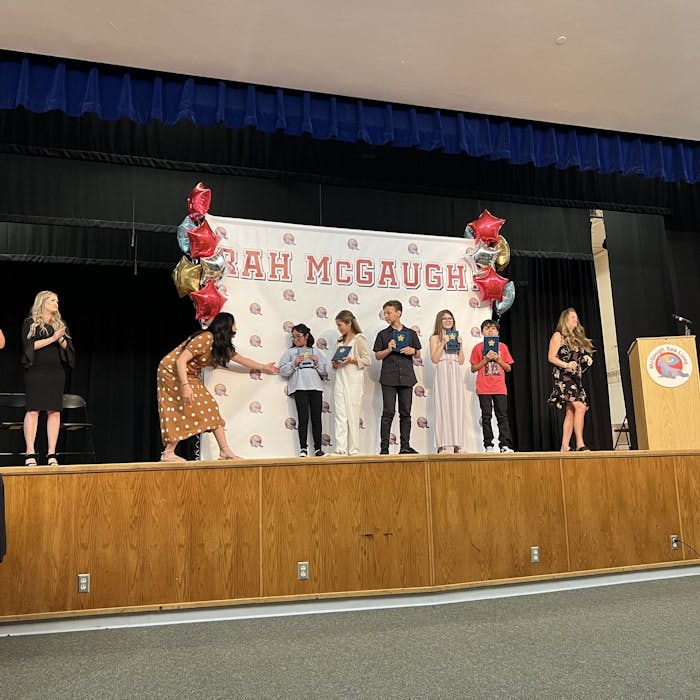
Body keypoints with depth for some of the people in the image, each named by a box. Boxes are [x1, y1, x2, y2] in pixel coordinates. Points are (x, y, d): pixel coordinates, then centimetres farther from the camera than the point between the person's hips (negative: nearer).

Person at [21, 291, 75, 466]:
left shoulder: (60, 324, 17)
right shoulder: (30, 323, 6)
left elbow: (68, 347, 13)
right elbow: (29, 345, -6)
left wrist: (61, 340, -7)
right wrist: (52, 338, -11)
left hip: (56, 372, 4)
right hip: (36, 371, -4)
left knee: (54, 411, -2)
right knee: (33, 410, -8)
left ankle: (51, 454, 0)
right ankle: (30, 453, -6)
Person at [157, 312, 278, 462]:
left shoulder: (222, 345, 4)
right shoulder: (206, 338, -25)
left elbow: (241, 359, 18)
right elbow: (180, 361, -29)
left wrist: (263, 367, 25)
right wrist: (185, 386, -37)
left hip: (189, 375, 9)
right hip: (172, 371, -9)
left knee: (209, 407, 1)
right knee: (183, 410, -13)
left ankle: (224, 450, 2)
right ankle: (168, 453, -6)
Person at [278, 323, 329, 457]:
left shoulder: (315, 352, 20)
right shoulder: (290, 352, 14)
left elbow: (324, 372, 16)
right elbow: (282, 370, 4)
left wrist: (317, 362, 0)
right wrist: (294, 363, -8)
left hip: (315, 387, 2)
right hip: (299, 387, -2)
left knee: (316, 418, -1)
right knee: (303, 418, -9)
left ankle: (318, 448, 4)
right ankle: (303, 449, -6)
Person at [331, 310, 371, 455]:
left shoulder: (359, 339, -3)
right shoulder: (340, 341, 19)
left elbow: (367, 361, -6)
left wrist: (352, 360, -19)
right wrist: (335, 363, 5)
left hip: (353, 380, -6)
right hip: (340, 379, 6)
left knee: (352, 415, -3)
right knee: (340, 415, 0)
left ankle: (354, 450, 3)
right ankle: (340, 449, -1)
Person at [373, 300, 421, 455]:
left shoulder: (411, 333, 11)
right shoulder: (383, 334, 7)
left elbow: (418, 355, 14)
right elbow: (378, 355, 6)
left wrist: (412, 351, -7)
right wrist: (388, 349, -11)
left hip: (406, 377, 2)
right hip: (388, 378, -2)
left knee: (405, 413, 4)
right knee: (388, 413, -4)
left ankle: (405, 446, 9)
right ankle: (384, 447, -1)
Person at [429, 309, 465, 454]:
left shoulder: (457, 336, 18)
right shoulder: (435, 338, 6)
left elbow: (461, 361, 14)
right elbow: (434, 359, -5)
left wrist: (460, 345, 3)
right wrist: (443, 343, -10)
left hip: (456, 374, 4)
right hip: (442, 373, -4)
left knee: (457, 405, 0)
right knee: (443, 405, -8)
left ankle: (456, 443, 3)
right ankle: (444, 444, -8)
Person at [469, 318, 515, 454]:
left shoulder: (503, 347, 9)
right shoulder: (478, 348, 5)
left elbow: (508, 368, 9)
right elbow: (473, 368, 3)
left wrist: (498, 359, -7)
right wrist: (486, 359, -9)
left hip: (500, 388, 1)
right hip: (484, 388, -1)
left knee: (502, 416, 0)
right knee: (486, 416, 1)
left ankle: (505, 445, 2)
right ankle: (488, 445, 5)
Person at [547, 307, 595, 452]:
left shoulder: (578, 337, 21)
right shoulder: (558, 336, 0)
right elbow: (551, 357, -7)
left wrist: (586, 359, 5)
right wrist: (566, 365, -21)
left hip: (576, 378, 8)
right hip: (563, 376, -8)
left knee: (570, 412, 4)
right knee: (580, 407, -20)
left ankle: (565, 446, 5)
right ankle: (580, 444, -19)